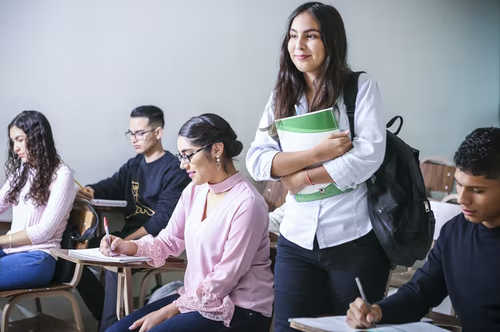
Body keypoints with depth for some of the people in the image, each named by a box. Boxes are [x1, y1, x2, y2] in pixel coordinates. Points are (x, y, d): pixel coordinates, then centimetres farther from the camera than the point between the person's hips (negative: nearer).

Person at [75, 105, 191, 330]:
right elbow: (112, 185, 3)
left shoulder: (174, 170, -9)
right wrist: (89, 191, -21)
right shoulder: (133, 164, 17)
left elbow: (164, 218, -18)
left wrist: (129, 240, -26)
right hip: (129, 234, 8)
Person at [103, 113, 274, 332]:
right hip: (196, 298, 8)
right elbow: (169, 241, 12)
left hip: (240, 310, -8)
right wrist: (129, 247, -8)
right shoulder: (194, 191, 6)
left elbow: (225, 278, -19)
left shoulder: (247, 203, -20)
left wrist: (168, 311, -16)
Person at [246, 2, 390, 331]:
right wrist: (317, 153, -15)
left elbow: (370, 154, -14)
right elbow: (257, 161, -2)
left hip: (355, 239, -3)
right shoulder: (282, 98, 8)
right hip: (297, 241, 3)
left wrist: (304, 177, -9)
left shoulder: (361, 87, -2)